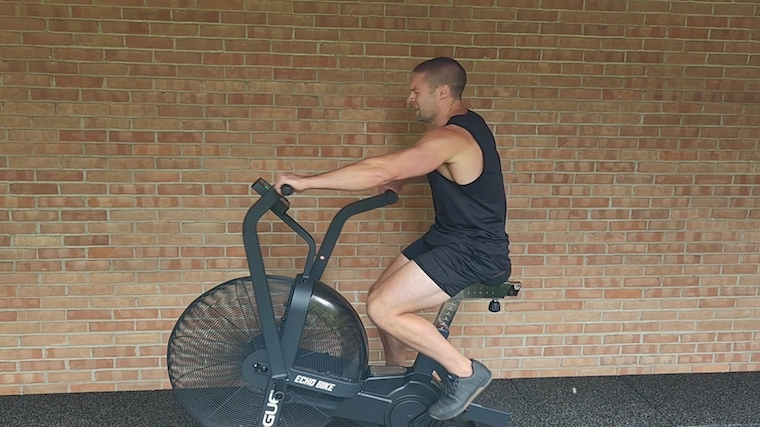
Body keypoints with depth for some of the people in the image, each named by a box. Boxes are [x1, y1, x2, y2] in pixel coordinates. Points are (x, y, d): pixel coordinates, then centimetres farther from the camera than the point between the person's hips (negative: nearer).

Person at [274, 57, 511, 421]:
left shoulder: (450, 138, -23)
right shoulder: (463, 125, 9)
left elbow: (381, 171, -31)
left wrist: (306, 181, -27)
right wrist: (395, 184, 7)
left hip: (474, 250, -10)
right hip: (448, 237, 10)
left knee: (382, 308, -16)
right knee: (381, 295, 12)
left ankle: (466, 373, -3)